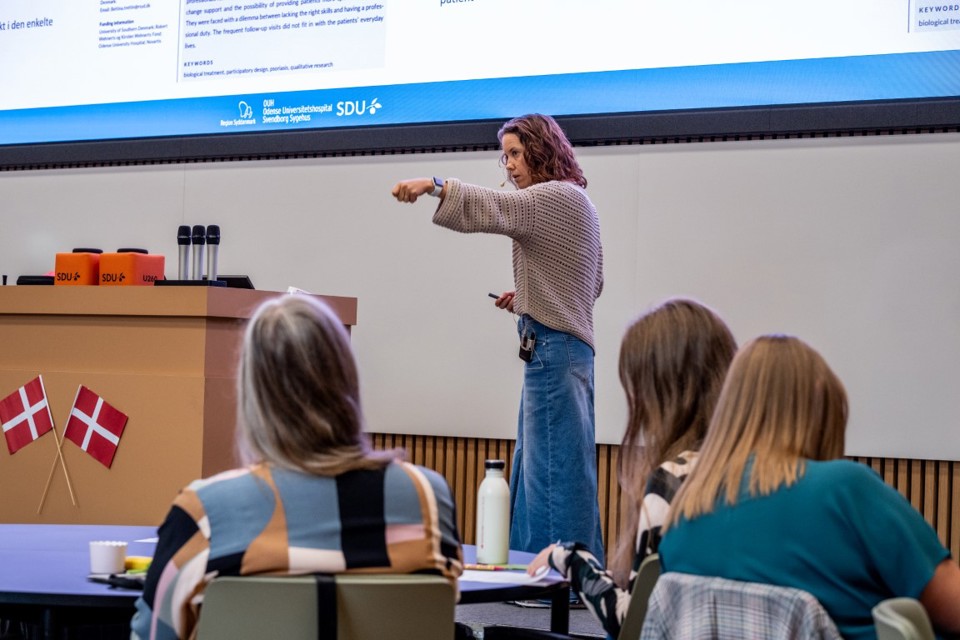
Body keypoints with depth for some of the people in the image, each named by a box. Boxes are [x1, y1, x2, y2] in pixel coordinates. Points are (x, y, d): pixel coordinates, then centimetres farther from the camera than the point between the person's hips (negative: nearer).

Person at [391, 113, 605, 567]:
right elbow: (594, 284, 28)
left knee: (553, 470, -9)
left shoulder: (559, 198, -9)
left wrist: (434, 186, -38)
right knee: (532, 464, 13)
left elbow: (497, 209, -27)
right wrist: (530, 295, 17)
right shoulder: (575, 203, 21)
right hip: (569, 348, 11)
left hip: (553, 347, -11)